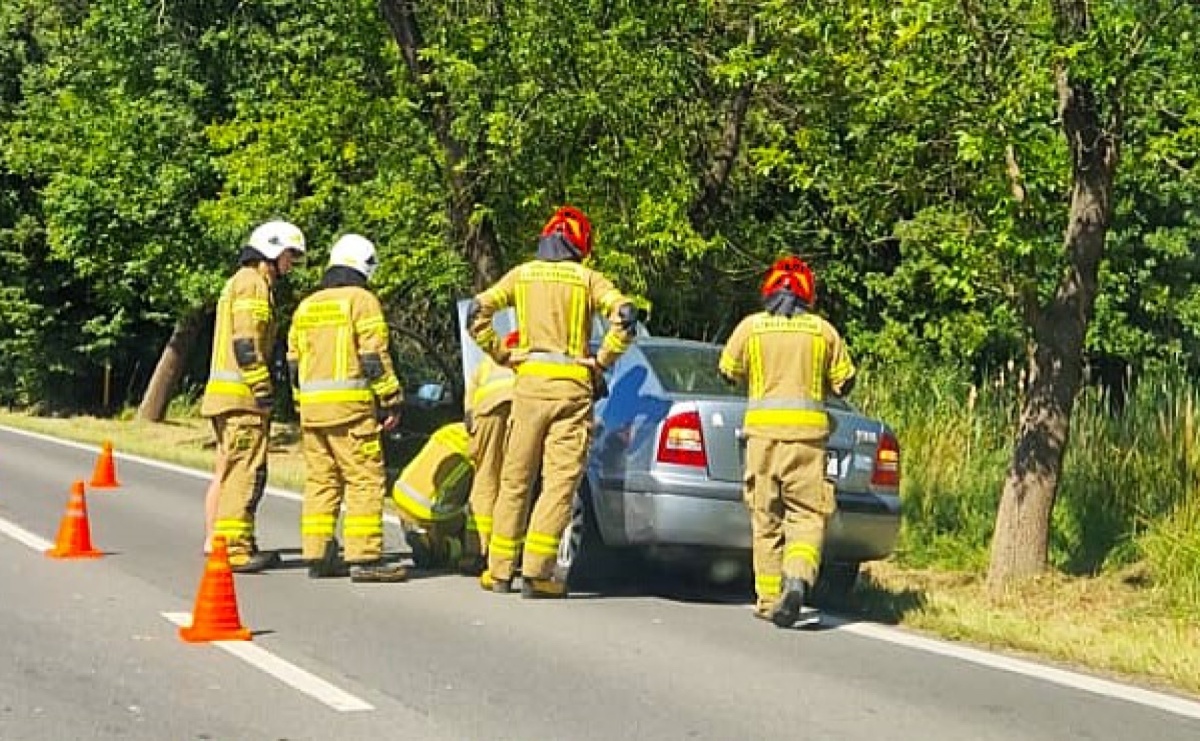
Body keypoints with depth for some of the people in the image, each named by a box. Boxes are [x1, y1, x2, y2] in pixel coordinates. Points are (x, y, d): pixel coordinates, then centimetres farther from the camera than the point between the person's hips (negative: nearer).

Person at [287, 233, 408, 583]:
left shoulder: (307, 306, 18)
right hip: (350, 405, -7)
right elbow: (374, 356, -10)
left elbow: (293, 362, 19)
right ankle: (365, 558, -11)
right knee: (366, 479, -6)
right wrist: (392, 400, -7)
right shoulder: (362, 300, -4)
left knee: (320, 480, 11)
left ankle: (317, 556, 11)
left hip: (311, 408, 7)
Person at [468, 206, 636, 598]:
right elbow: (625, 315, -11)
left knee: (515, 480, 10)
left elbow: (478, 311, 1)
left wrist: (501, 354, 8)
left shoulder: (522, 275, 10)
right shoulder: (587, 279, 3)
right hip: (572, 386, -2)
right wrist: (602, 360, -1)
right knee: (559, 482, -2)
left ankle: (499, 570, 11)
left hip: (529, 381, 2)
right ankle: (536, 573, -9)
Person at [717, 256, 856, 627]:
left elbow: (728, 371, 15)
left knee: (766, 518, 9)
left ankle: (769, 599, 11)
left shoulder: (751, 326, 2)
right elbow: (844, 383, 11)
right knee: (806, 514, 1)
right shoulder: (823, 330, 4)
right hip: (808, 431, 0)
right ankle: (798, 579, -23)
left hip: (763, 429, 0)